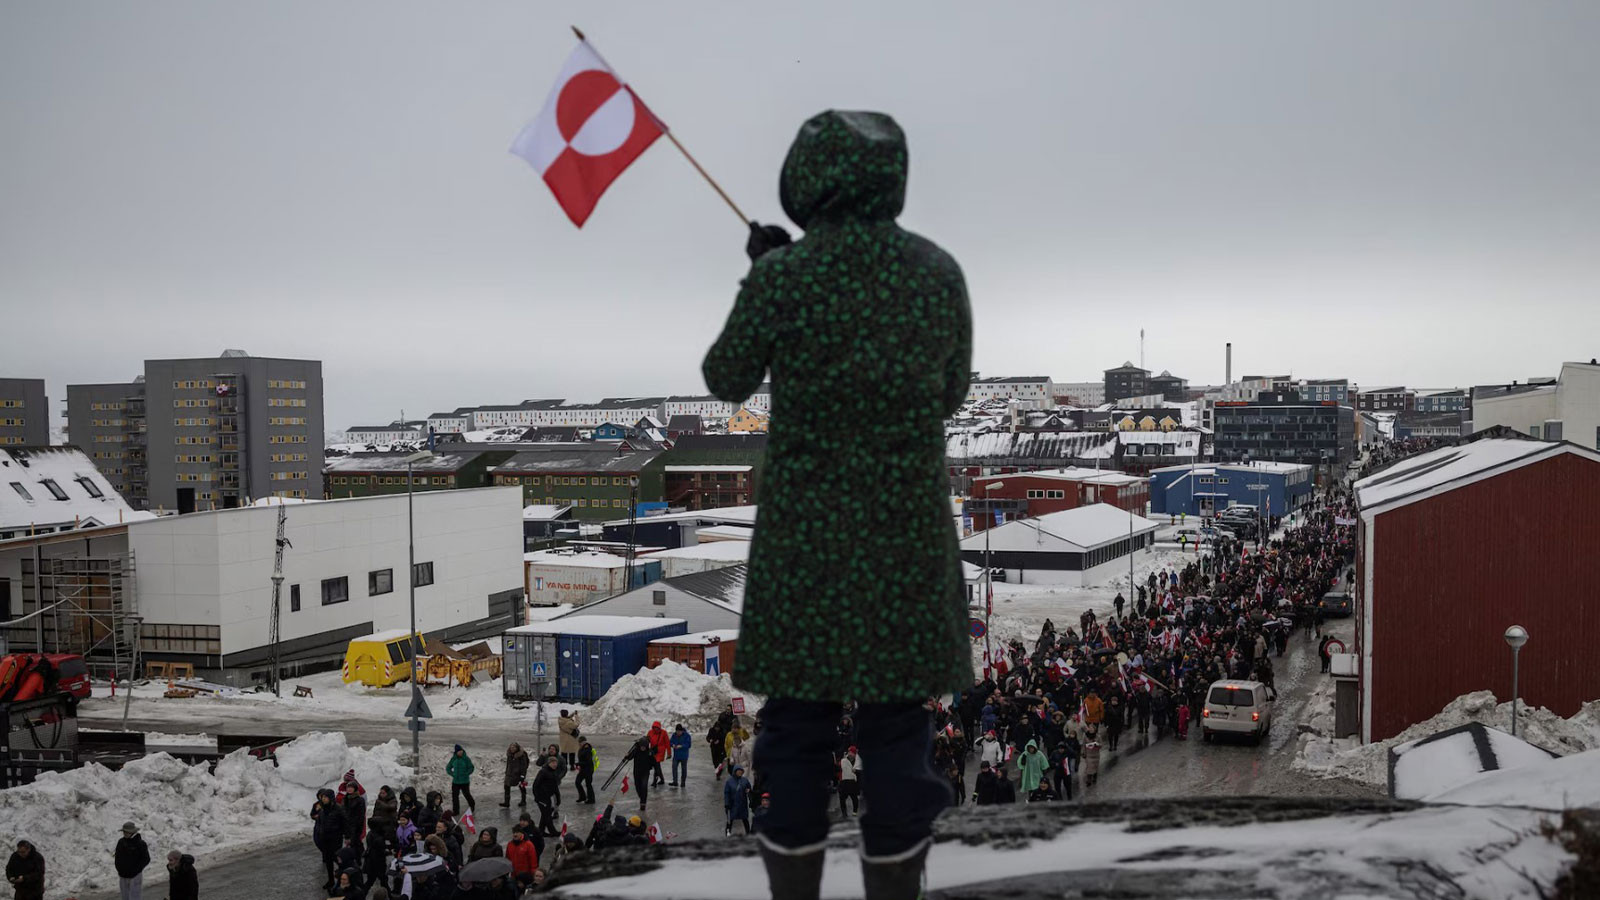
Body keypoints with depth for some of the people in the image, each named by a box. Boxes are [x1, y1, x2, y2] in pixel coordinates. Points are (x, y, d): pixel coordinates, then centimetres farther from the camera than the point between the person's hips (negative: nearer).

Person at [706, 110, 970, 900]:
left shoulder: (782, 276, -13)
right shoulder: (939, 272, -4)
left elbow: (728, 381, 1)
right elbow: (949, 394, 8)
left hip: (805, 533, -2)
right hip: (908, 532, 2)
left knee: (795, 725, 12)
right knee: (896, 731, 11)